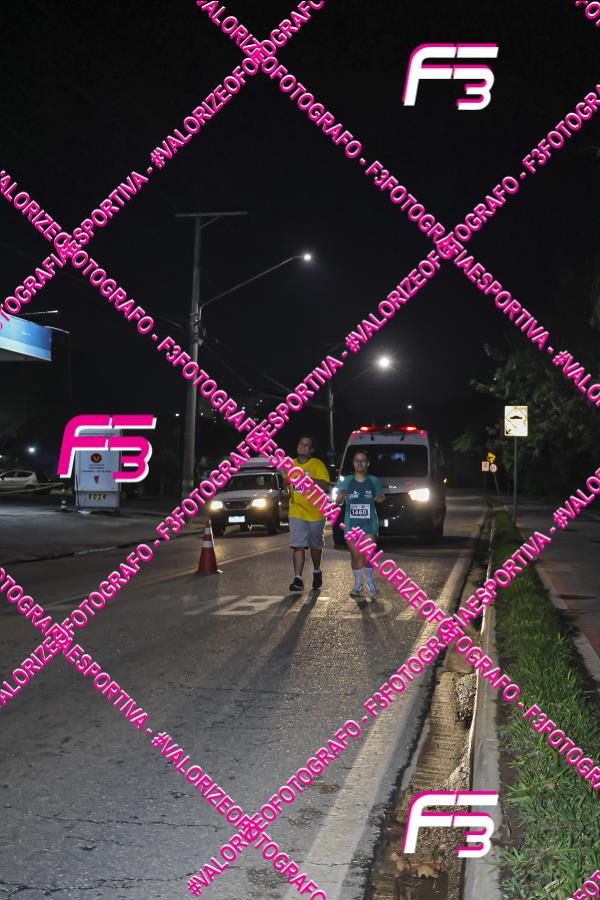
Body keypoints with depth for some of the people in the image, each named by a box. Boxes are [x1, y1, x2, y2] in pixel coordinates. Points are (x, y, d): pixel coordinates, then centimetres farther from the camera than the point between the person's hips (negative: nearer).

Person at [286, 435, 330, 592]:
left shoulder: (317, 465, -6)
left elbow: (325, 485, -16)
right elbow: (286, 482, 26)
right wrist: (287, 492, 8)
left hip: (315, 512, -2)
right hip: (297, 511, 2)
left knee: (315, 545, 14)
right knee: (298, 545, -9)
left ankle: (316, 572, 38)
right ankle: (298, 579, -12)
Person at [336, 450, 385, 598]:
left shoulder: (373, 481, 3)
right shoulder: (347, 481, 2)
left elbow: (381, 496, 11)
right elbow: (338, 501, -2)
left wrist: (380, 498, -13)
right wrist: (341, 497, -26)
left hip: (369, 523, 0)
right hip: (352, 523, 0)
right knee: (355, 555, 0)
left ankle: (369, 581, 15)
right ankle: (358, 584, 13)